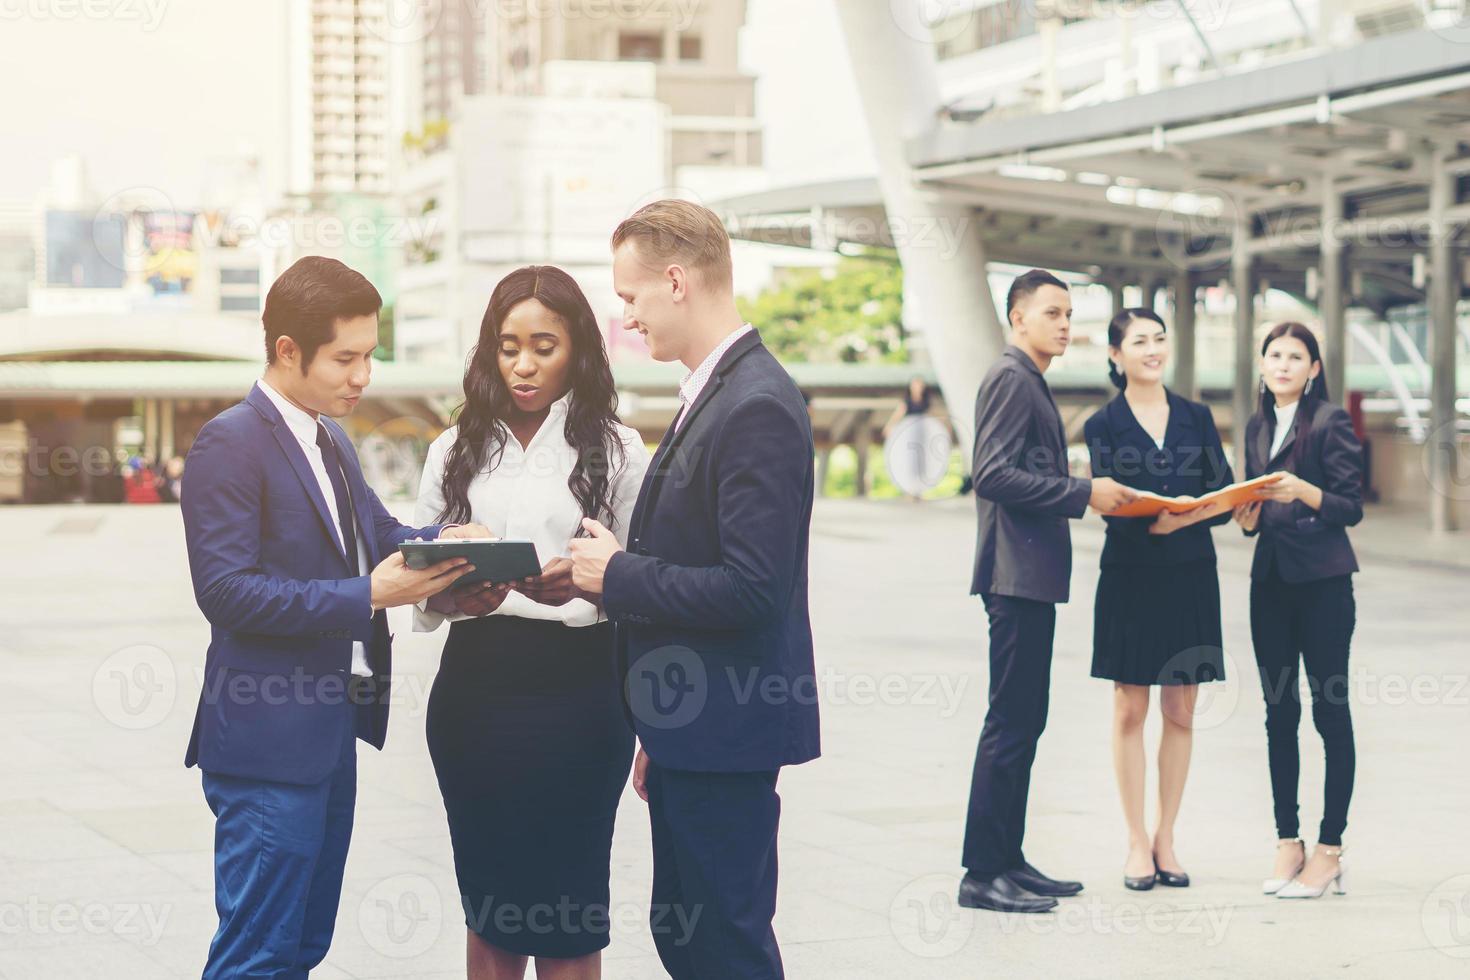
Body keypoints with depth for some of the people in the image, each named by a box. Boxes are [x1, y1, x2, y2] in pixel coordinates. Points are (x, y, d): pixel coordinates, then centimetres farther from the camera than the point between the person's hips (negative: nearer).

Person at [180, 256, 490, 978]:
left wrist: (442, 539, -7)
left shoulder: (330, 441, 15)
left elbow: (374, 533, 15)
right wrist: (370, 597, -25)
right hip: (270, 739, -9)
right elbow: (226, 590, -21)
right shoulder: (230, 443, -14)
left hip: (331, 731, 9)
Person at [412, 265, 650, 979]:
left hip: (577, 691, -3)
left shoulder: (616, 451, 2)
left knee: (566, 918, 2)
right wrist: (454, 594, -11)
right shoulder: (456, 451, 11)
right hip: (474, 690, 3)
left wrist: (586, 582, -22)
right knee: (487, 911, 9)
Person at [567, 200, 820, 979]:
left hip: (725, 732, -10)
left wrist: (619, 576, -15)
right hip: (692, 730, 10)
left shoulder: (756, 408, -19)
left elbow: (752, 589, -26)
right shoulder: (713, 394, 13)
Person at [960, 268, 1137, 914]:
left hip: (1033, 575, 11)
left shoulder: (1030, 382, 21)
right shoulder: (1010, 378, -11)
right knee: (1011, 722, -9)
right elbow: (994, 474, -21)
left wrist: (1096, 495, 13)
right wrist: (1084, 492, -18)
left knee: (1025, 721, 12)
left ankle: (1007, 861, 17)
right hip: (1017, 574, -11)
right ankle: (981, 874, -6)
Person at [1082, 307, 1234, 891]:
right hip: (1131, 579, -3)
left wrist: (1190, 514, -20)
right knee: (1130, 710, 1)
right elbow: (1110, 506, -10)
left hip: (1190, 579, 3)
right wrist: (1156, 521, -30)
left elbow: (1226, 494, 2)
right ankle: (1136, 841, 9)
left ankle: (1166, 838, 14)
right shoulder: (1103, 426, 1)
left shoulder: (1197, 419, 9)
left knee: (1181, 712, 5)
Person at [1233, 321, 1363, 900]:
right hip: (1271, 580, 6)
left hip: (1323, 581, -6)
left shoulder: (1331, 422, -5)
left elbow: (1351, 507, -9)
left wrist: (1304, 492, -24)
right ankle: (1288, 842, 13)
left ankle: (1329, 851, -1)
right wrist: (1248, 517, -2)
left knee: (1330, 711, -3)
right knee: (1278, 712, 7)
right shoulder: (1257, 428, 14)